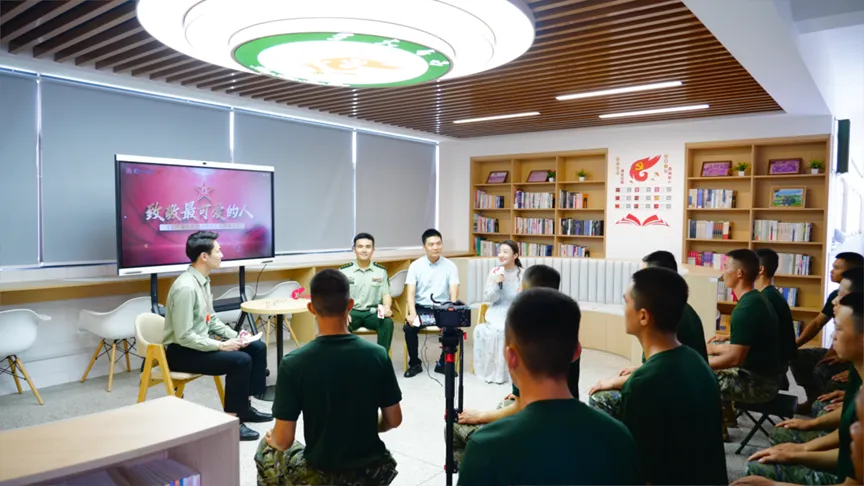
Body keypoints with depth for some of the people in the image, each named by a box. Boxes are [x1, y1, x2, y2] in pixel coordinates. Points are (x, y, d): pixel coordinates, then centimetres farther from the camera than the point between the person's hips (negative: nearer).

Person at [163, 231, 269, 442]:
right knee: (240, 360, -25)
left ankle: (245, 407, 12)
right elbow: (184, 336, -26)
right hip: (180, 351, -9)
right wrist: (221, 345, -23)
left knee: (257, 347, 3)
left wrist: (234, 335, 0)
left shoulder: (203, 280, 5)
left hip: (199, 343, 9)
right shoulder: (186, 288, -25)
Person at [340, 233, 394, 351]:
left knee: (388, 322, -30)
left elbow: (386, 294, 6)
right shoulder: (344, 271, 2)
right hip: (351, 311, -1)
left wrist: (387, 308, -17)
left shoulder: (381, 271, 7)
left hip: (373, 312, 1)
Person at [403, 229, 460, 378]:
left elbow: (454, 294, -7)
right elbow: (410, 293, -6)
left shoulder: (450, 266, 0)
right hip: (421, 308, 0)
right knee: (409, 328, -28)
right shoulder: (415, 265, -1)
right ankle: (415, 363, -3)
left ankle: (444, 363, -4)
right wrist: (412, 314, -24)